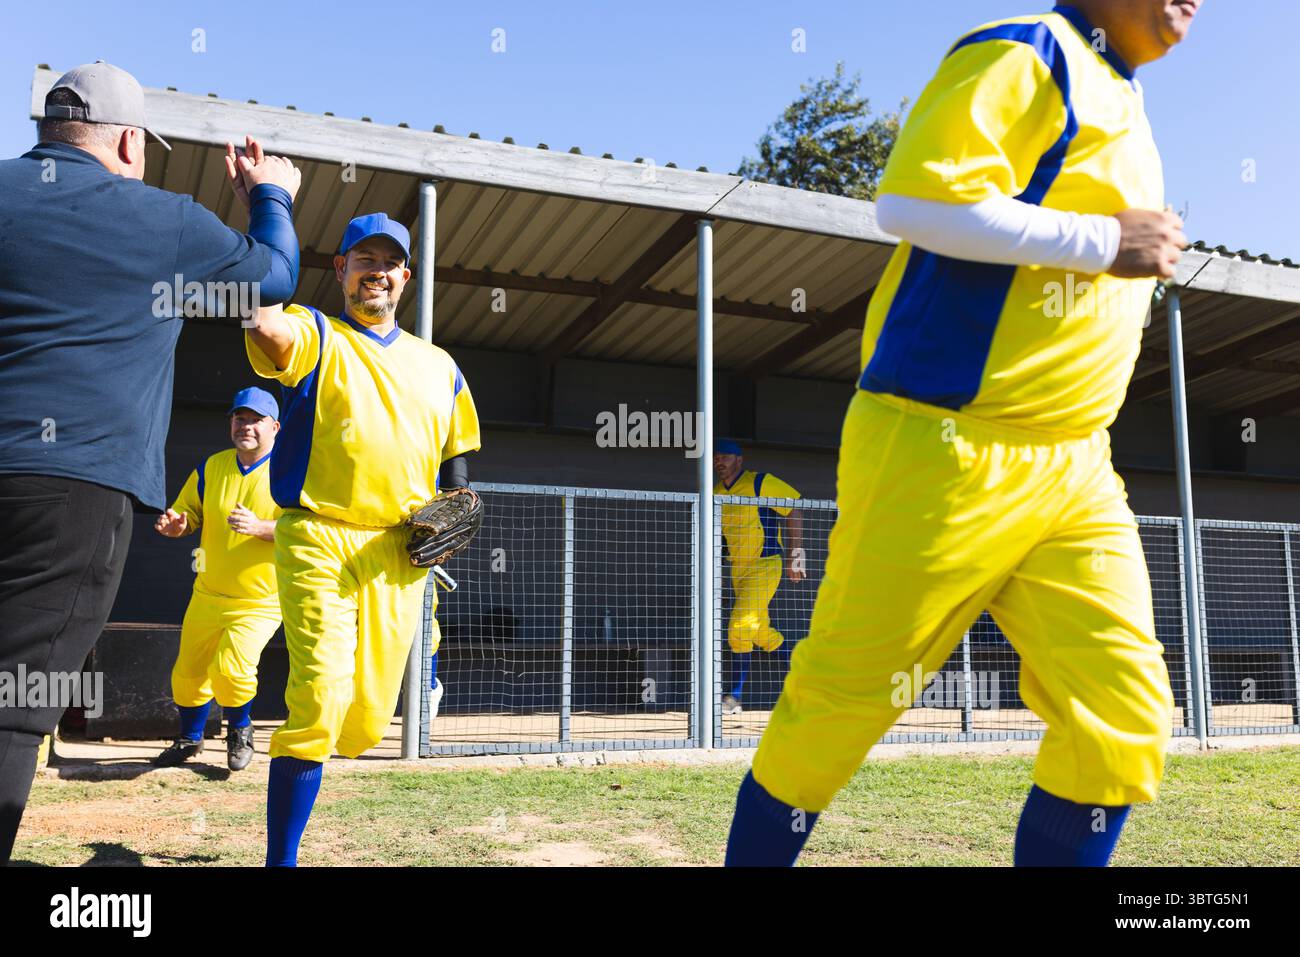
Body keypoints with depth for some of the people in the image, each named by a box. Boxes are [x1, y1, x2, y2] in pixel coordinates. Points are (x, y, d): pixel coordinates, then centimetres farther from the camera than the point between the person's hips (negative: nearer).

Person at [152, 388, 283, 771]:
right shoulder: (212, 467, 5)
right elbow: (185, 514, 10)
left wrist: (259, 527, -32)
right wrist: (174, 524, -14)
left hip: (262, 600, -5)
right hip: (208, 595, 5)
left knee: (231, 667, -22)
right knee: (187, 674, 13)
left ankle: (240, 730, 9)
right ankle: (189, 739, 41)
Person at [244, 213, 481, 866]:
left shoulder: (438, 366, 20)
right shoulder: (315, 335, 5)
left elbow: (456, 458, 26)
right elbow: (266, 328, -20)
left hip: (399, 555, 4)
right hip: (319, 539, -4)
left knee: (369, 720, 3)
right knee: (321, 698, -17)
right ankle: (280, 857, -4)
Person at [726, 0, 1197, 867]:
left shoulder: (1122, 105, 23)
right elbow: (915, 198, -20)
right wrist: (1103, 241, -15)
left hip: (1076, 472, 9)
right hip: (944, 450, -8)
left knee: (1125, 715, 0)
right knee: (843, 699, -1)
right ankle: (755, 856, 19)